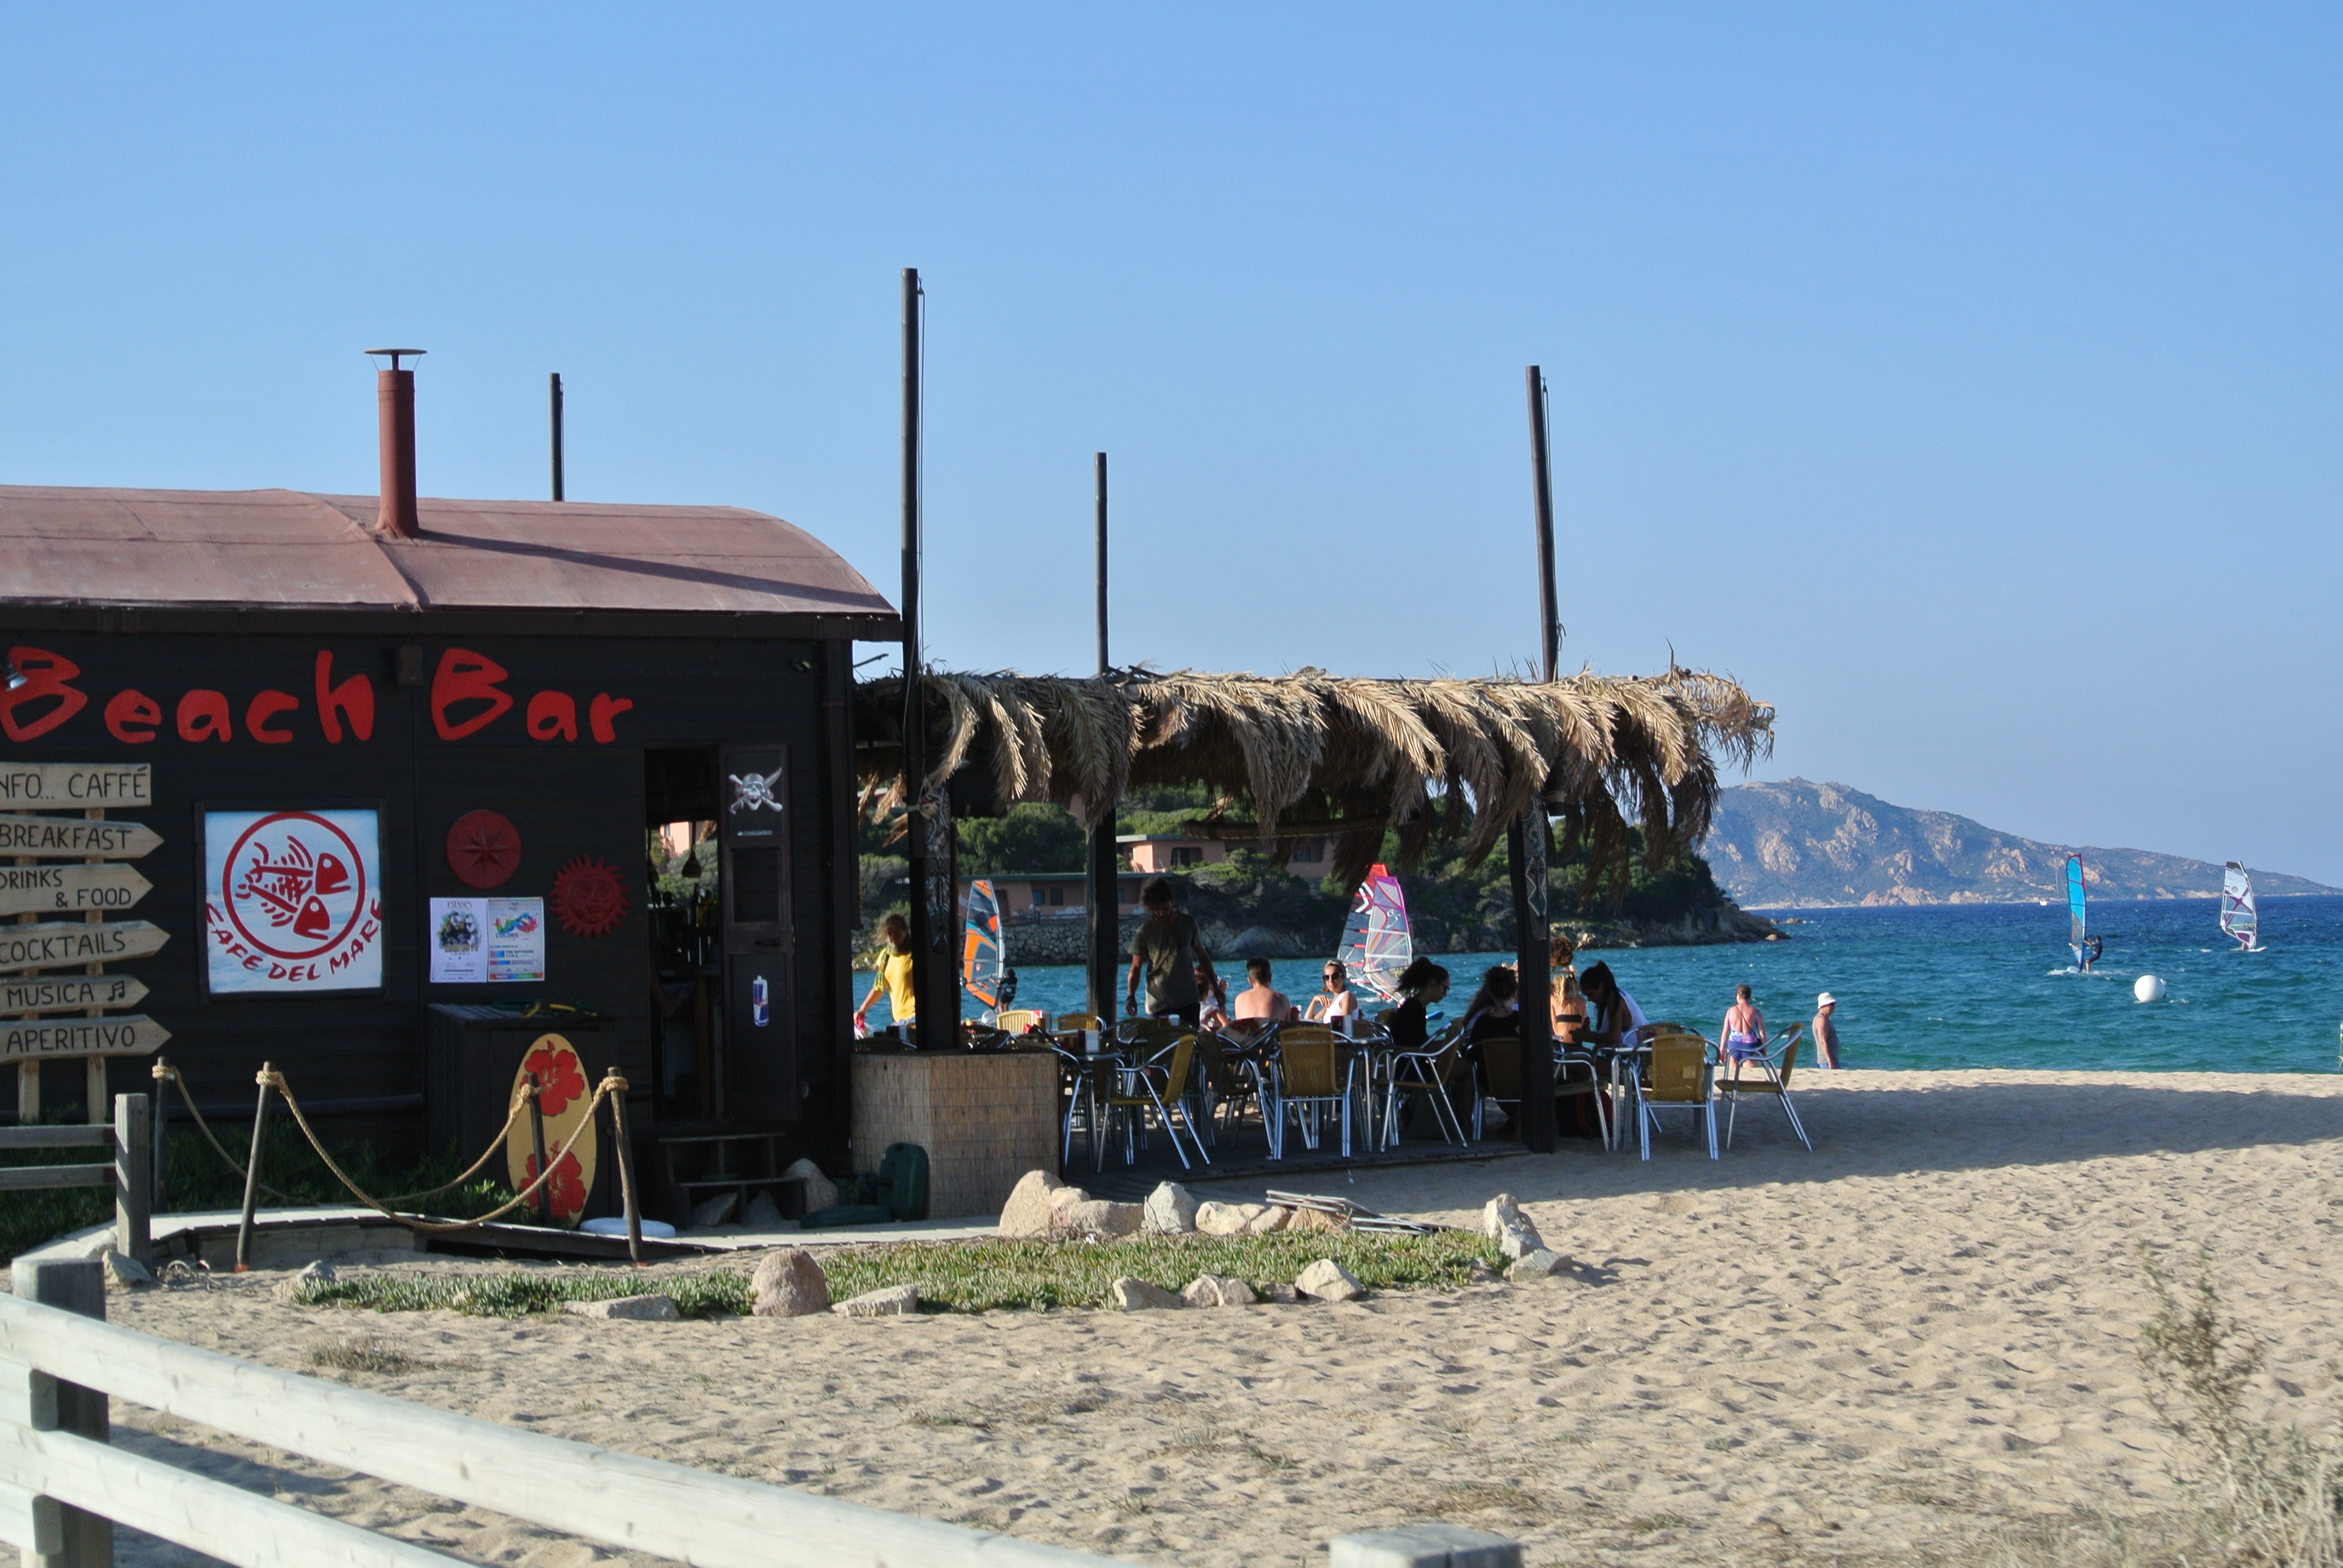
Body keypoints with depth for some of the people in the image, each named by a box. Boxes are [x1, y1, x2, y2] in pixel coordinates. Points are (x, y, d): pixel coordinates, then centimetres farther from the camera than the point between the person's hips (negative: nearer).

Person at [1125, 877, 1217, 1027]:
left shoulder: (1189, 924, 7)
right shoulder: (1146, 931, -2)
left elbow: (1202, 957, 17)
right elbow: (1136, 968, -2)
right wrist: (1131, 995, -18)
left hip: (1188, 1002, 2)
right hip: (1158, 1003, -2)